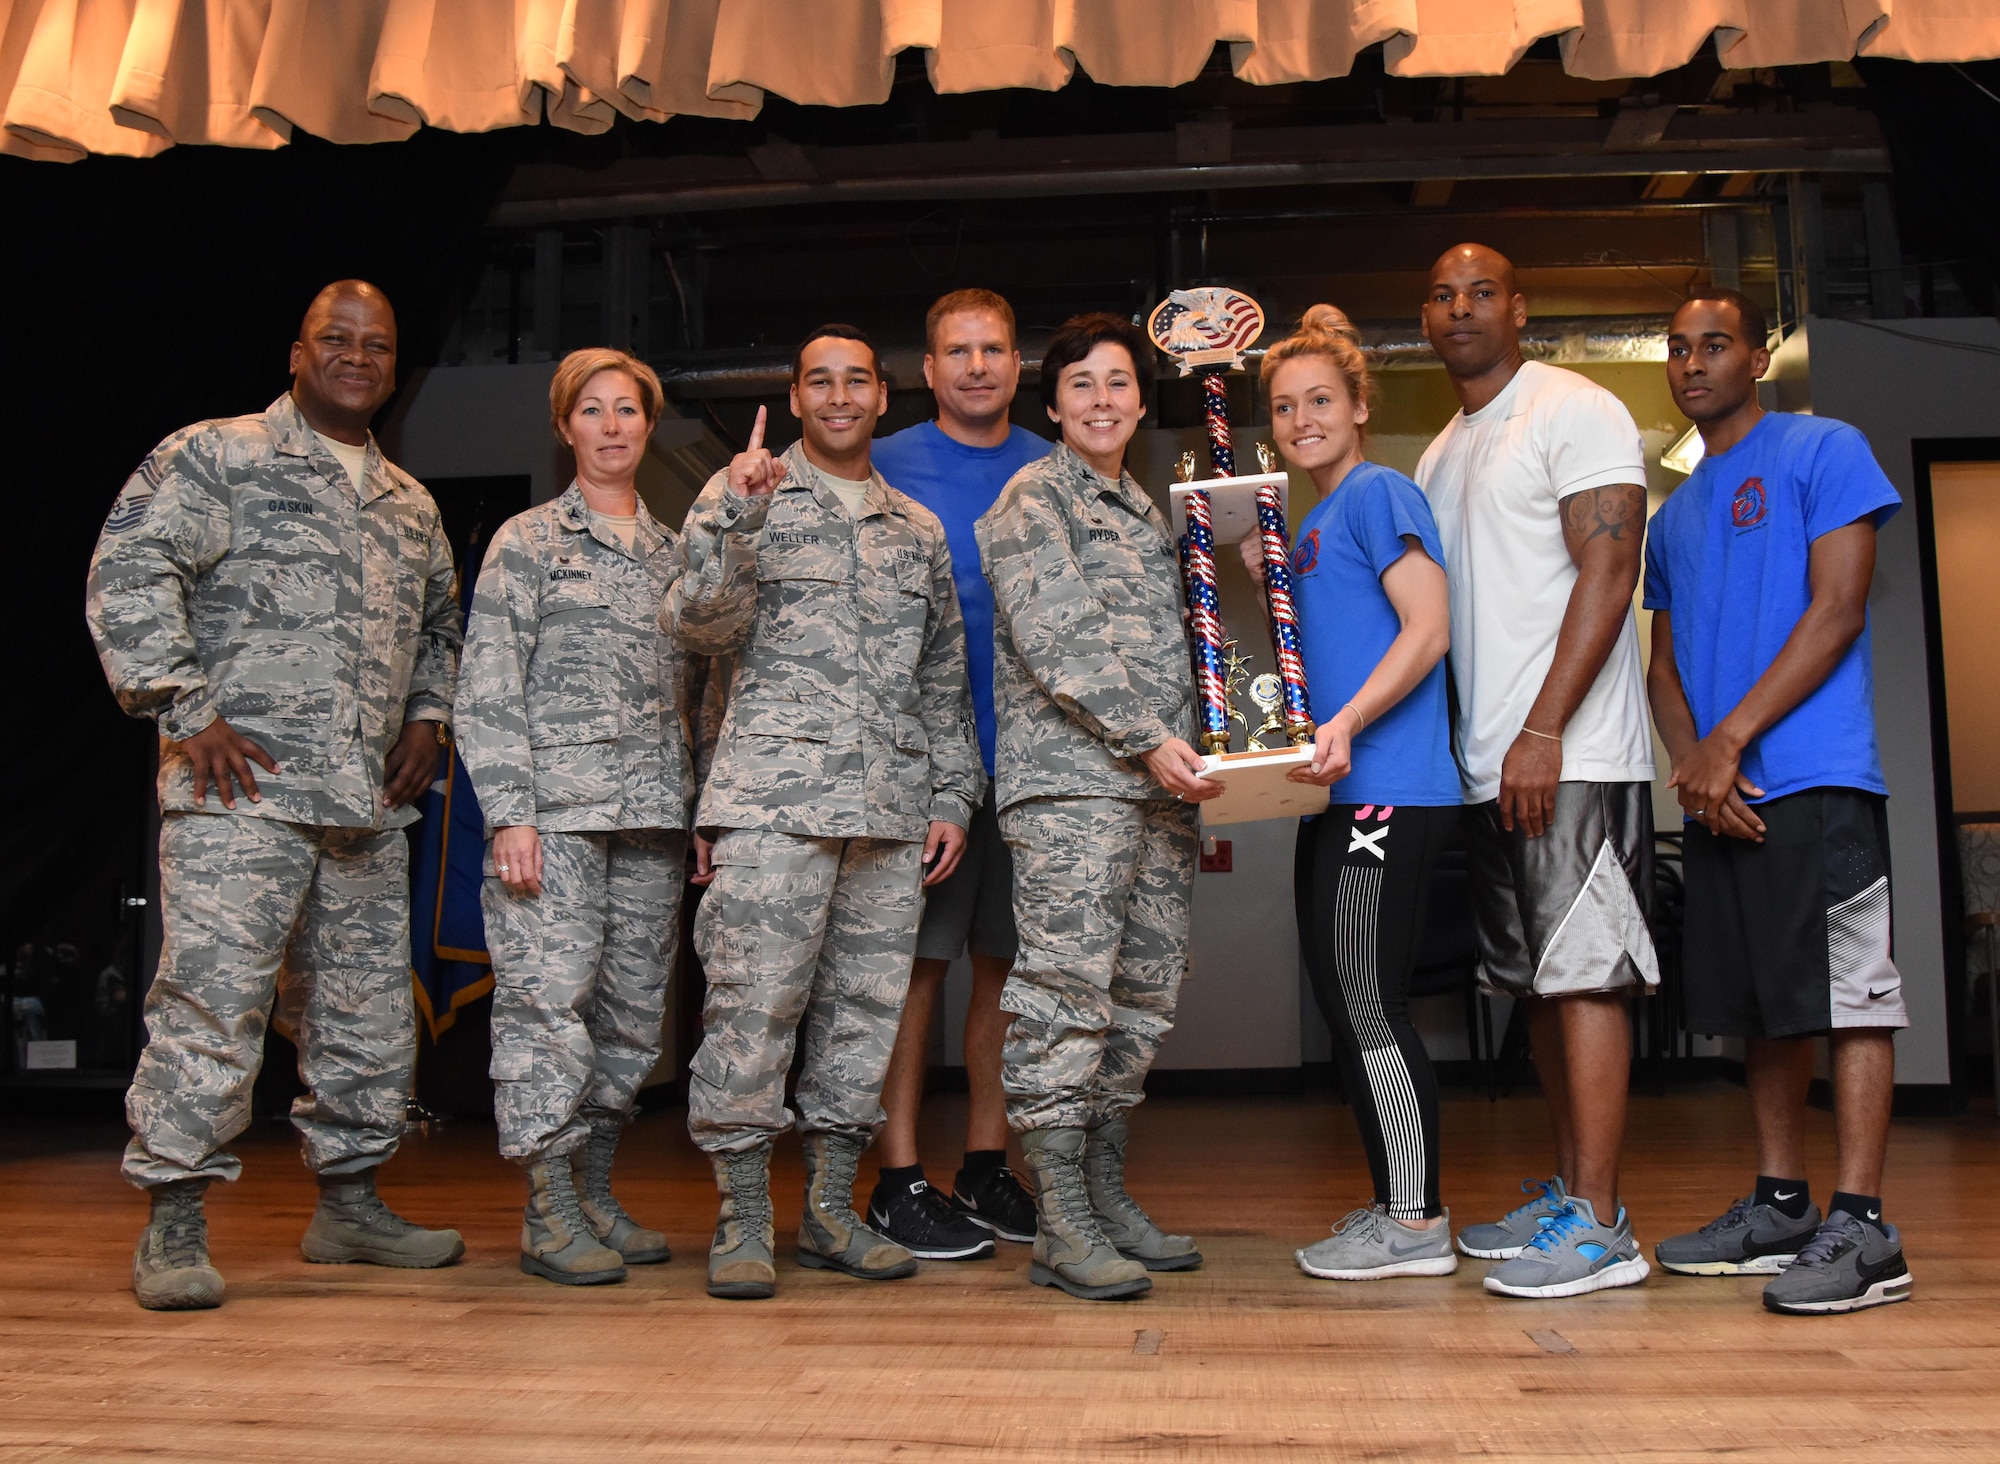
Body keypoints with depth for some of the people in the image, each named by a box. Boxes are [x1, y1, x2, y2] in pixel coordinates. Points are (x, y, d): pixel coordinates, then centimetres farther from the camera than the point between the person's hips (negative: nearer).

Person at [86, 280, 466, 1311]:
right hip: (240, 791, -6)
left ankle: (348, 1202, 23)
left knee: (369, 1012, 10)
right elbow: (128, 575, -7)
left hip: (370, 801, 7)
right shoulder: (213, 457, 2)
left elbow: (440, 620, 31)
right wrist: (184, 711, -13)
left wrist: (428, 716, 15)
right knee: (211, 1001, -8)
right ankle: (173, 1226, 3)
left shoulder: (411, 503, 20)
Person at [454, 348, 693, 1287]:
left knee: (634, 1014, 6)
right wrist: (509, 812, -12)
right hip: (554, 812, -5)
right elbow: (486, 689, -3)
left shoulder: (673, 553, 17)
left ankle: (594, 1192, 18)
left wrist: (701, 809, 12)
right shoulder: (527, 542, 3)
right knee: (549, 1003, -7)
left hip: (652, 818, 5)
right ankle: (548, 1214, 0)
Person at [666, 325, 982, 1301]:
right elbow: (699, 626, -6)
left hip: (892, 809, 5)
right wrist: (737, 515, -19)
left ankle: (830, 1211, 17)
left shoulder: (919, 530, 20)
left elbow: (945, 676, 20)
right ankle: (742, 1220, 4)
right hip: (775, 797, -4)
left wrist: (952, 795, 12)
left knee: (866, 1006, 6)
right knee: (754, 1002, -7)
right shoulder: (742, 495, 7)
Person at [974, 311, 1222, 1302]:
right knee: (1068, 989, -11)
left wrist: (1187, 756, 12)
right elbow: (1051, 639, -10)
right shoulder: (1033, 497, 1)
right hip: (1068, 780, -8)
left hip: (1155, 785, 8)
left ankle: (1105, 1192, 17)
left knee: (1144, 996, 8)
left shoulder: (1148, 513, 24)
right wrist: (1146, 738, -15)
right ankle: (1060, 1226, -7)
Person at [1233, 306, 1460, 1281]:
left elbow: (1427, 626, -16)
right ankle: (1395, 1206, 22)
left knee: (1367, 1006, -7)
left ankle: (1417, 1225, 2)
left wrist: (1347, 724, -25)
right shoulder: (1312, 527, 22)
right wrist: (1265, 582, 15)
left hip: (1388, 791, -10)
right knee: (1346, 1006, 12)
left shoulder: (1379, 495, -5)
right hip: (1342, 797, 10)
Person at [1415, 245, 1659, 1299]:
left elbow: (1607, 570, -14)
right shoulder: (1441, 455, 21)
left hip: (1572, 755, -8)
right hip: (1490, 766, 8)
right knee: (1538, 979, 11)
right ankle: (1569, 1190, 20)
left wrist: (1544, 730, -21)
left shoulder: (1576, 412, -4)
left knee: (1586, 972, -8)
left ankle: (1598, 1224, -5)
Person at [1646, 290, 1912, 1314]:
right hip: (1718, 797, 7)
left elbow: (1837, 610, -8)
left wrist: (1729, 740, -12)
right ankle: (1779, 1206, 18)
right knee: (1760, 1002, 10)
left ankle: (1861, 1227, -5)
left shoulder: (1824, 451, 2)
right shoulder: (1674, 515, 22)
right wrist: (1692, 766, -1)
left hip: (1814, 779, -7)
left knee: (1847, 991, -7)